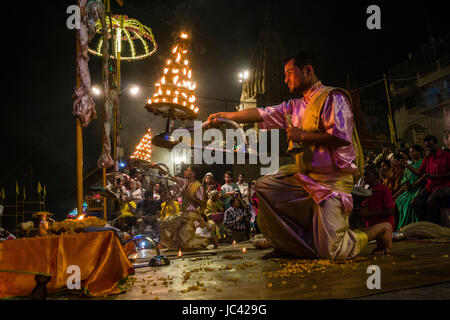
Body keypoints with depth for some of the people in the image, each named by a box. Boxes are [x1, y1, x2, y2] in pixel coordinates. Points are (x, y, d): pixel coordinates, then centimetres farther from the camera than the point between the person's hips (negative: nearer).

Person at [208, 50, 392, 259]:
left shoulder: (333, 98, -7)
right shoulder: (295, 107, 18)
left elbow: (341, 137, -19)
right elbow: (263, 114, 13)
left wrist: (302, 135, -12)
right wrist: (226, 115, 8)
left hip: (333, 180, -8)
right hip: (305, 177, 8)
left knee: (329, 251, -14)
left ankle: (379, 230, 14)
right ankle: (292, 243, 9)